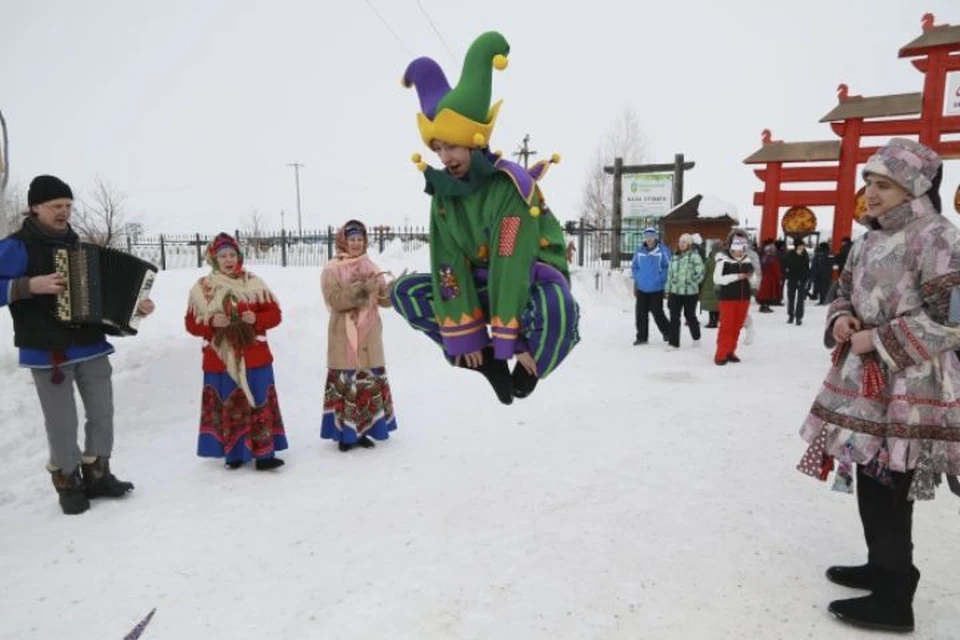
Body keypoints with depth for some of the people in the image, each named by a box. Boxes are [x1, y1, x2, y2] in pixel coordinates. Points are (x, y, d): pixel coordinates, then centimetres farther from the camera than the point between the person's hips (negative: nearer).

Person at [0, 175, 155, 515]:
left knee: (102, 414, 10)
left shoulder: (76, 245, 12)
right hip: (48, 353, -6)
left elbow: (101, 290, 18)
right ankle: (67, 484, 17)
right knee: (63, 423, -1)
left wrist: (134, 304, 7)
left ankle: (97, 475, 25)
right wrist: (29, 286, -24)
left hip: (91, 346, 6)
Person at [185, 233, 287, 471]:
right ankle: (233, 453, 20)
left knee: (259, 405, 2)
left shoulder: (254, 284, 1)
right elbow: (191, 323, 1)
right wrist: (211, 322, -18)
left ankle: (264, 454, 8)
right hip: (220, 360, 0)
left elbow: (274, 314, 2)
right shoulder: (202, 288, 0)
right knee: (227, 408, 6)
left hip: (254, 358, 0)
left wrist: (256, 319, -17)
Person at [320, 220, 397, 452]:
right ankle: (345, 433, 7)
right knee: (345, 384, -4)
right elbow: (335, 301, -15)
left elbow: (385, 299, 5)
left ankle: (363, 430, 20)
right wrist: (361, 288, -23)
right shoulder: (331, 269, -2)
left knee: (371, 383, 8)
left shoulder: (371, 267, 10)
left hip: (369, 337, 4)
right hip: (344, 338, -4)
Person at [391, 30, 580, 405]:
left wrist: (510, 336, -29)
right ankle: (486, 360, -4)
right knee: (404, 292, -7)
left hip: (532, 281, -6)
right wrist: (464, 333, -12)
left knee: (555, 310, -43)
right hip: (481, 282, 7)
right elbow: (449, 265, -10)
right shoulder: (443, 192, -7)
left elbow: (511, 266, -29)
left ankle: (528, 368, -7)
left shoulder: (512, 187, -25)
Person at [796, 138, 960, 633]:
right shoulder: (868, 240, 12)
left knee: (887, 490, -3)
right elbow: (845, 291, 20)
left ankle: (894, 601, 12)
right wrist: (840, 319, -1)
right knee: (871, 482, 17)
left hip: (909, 388, -8)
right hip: (864, 379, 8)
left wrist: (880, 341, -17)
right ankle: (882, 567, 35)